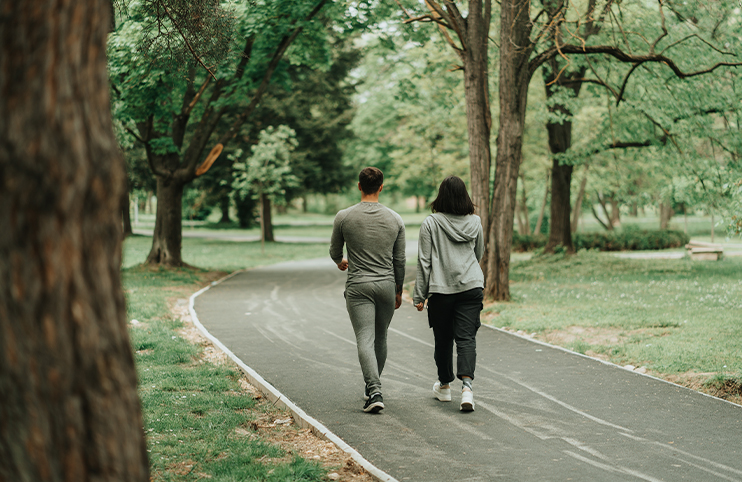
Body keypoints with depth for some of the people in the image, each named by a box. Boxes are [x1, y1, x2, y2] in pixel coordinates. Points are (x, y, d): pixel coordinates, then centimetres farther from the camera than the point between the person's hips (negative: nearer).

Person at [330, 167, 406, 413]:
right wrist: (399, 291, 19)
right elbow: (399, 260, 7)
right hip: (387, 285, 3)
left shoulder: (344, 217, -4)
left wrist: (340, 261, 34)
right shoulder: (395, 219, 2)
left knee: (365, 340, -7)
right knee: (380, 338, 18)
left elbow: (334, 251, 10)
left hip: (358, 286, -3)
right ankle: (372, 387, 32)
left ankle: (374, 391, -23)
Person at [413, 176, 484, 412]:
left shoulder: (430, 223, -5)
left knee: (443, 339, 13)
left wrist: (420, 295, 1)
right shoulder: (475, 222, 4)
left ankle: (444, 386, 28)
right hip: (471, 286, 2)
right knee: (466, 338, -2)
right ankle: (466, 385, -21)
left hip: (441, 288, -1)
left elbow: (424, 261, -4)